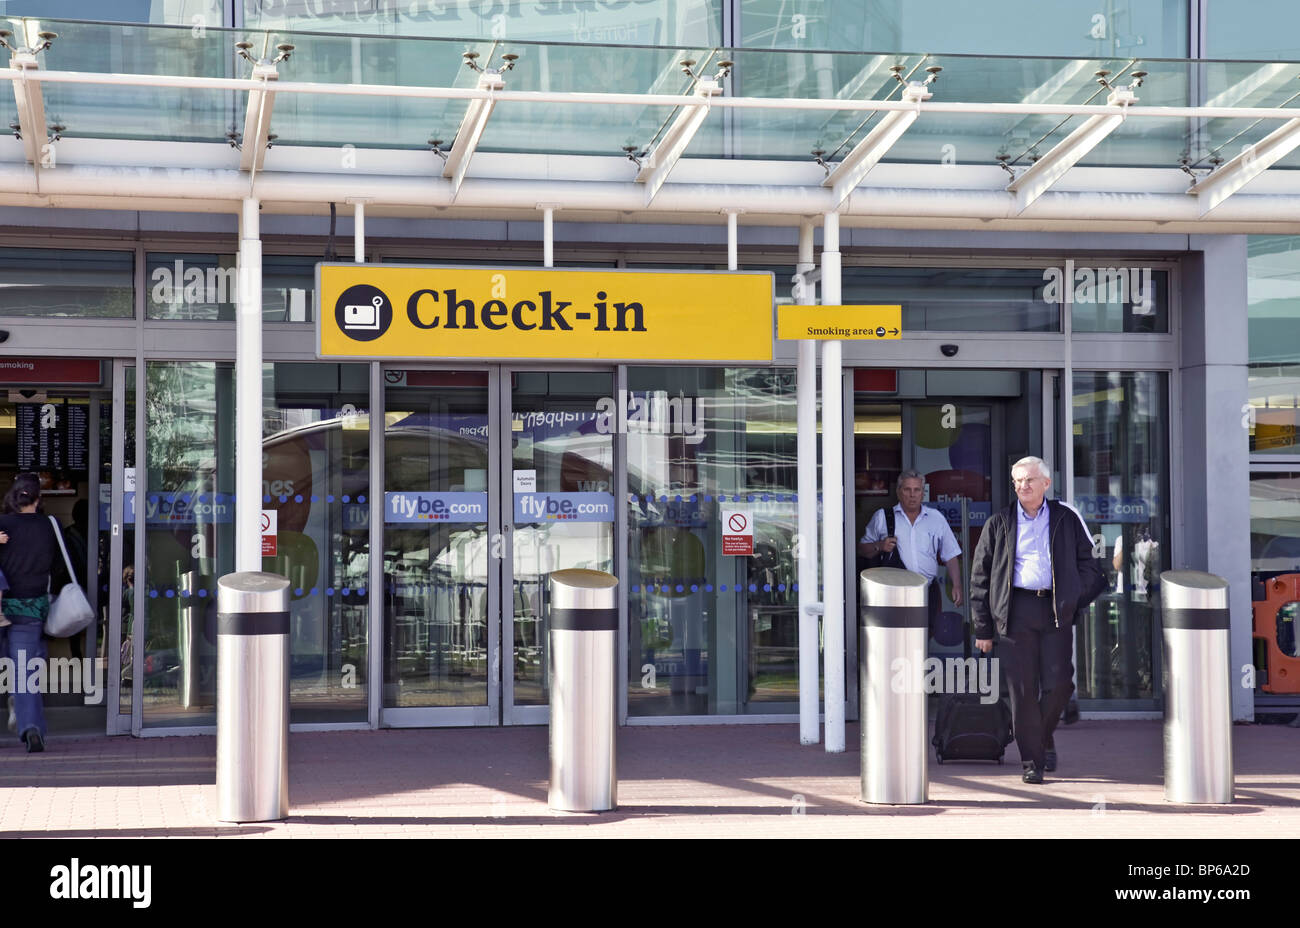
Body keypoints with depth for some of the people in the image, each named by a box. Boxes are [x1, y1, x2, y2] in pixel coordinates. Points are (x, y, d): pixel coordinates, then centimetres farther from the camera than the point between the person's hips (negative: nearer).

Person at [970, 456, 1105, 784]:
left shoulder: (1066, 518, 10)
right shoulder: (999, 524, 9)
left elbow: (1088, 563, 16)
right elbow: (980, 577, 9)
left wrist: (1079, 603, 4)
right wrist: (983, 628, 5)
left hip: (1056, 609, 0)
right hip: (1016, 609, 0)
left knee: (1059, 683, -5)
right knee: (1023, 688, -3)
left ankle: (1044, 738, 22)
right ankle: (1032, 760, 5)